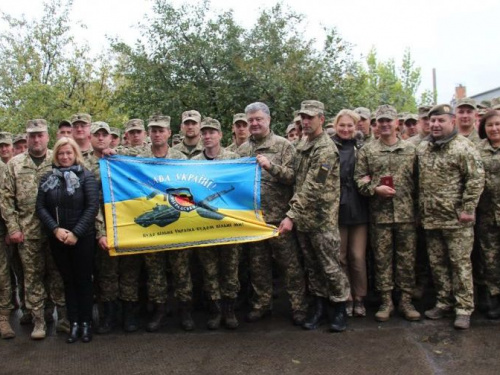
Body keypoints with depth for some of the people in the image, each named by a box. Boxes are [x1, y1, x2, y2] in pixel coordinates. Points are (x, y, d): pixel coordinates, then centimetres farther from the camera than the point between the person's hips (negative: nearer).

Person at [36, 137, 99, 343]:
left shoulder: (86, 176, -4)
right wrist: (56, 229, -12)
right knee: (68, 280, 9)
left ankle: (86, 322, 14)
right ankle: (74, 323, 16)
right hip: (57, 239, 3)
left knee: (83, 279, 4)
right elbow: (40, 207, 2)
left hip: (82, 238, -3)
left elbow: (93, 206, -11)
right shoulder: (47, 178, 6)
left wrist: (76, 232, -16)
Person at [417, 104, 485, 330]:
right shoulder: (422, 148, 11)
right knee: (437, 263, 13)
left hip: (456, 219, -6)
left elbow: (476, 179, -12)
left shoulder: (463, 146, -8)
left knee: (460, 263, 0)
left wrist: (468, 209, -15)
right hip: (430, 218, 6)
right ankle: (444, 302, 26)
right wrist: (420, 210, 13)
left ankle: (464, 309, 10)